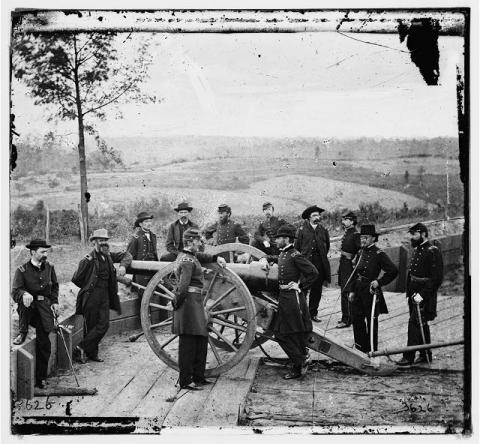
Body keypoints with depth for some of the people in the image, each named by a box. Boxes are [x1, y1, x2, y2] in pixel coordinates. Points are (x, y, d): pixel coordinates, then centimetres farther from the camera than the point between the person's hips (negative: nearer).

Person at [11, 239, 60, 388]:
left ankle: (40, 378, 9)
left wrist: (55, 302, 7)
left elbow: (55, 286, 20)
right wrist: (24, 294, -37)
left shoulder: (49, 267, 6)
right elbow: (15, 291, -15)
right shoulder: (22, 270, -8)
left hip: (44, 308, 3)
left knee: (44, 343, -5)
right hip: (28, 308, -3)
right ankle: (23, 333, -15)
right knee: (25, 299, -39)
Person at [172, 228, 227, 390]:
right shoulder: (187, 261, -16)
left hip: (195, 303, 11)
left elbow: (201, 256, 36)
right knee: (188, 343, -4)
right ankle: (185, 381, 2)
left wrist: (216, 258, 22)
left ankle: (198, 377, 24)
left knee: (201, 340, 16)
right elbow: (183, 285, -23)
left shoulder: (190, 256, 15)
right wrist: (177, 303, -14)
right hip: (190, 302, -11)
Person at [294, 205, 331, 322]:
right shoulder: (302, 230, 0)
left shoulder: (323, 230, 9)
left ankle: (313, 313, 16)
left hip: (319, 264, 3)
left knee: (317, 290, 7)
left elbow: (327, 246, 20)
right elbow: (297, 246, 6)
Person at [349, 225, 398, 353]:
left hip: (371, 291, -7)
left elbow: (393, 271, -15)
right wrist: (352, 291, 11)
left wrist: (379, 282, -16)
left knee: (371, 321, 2)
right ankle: (360, 347, 23)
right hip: (358, 290, 7)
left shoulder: (379, 254, -11)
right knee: (357, 319, 10)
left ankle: (372, 351, 11)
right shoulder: (360, 253, 11)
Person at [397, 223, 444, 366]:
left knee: (414, 323, -9)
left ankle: (409, 357, -5)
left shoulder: (433, 252, -15)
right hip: (414, 294, 9)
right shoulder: (417, 250, 13)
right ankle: (426, 355, 25)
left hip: (425, 296, -9)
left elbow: (437, 279, -19)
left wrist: (422, 295, -22)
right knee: (422, 324, 15)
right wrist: (409, 293, 14)